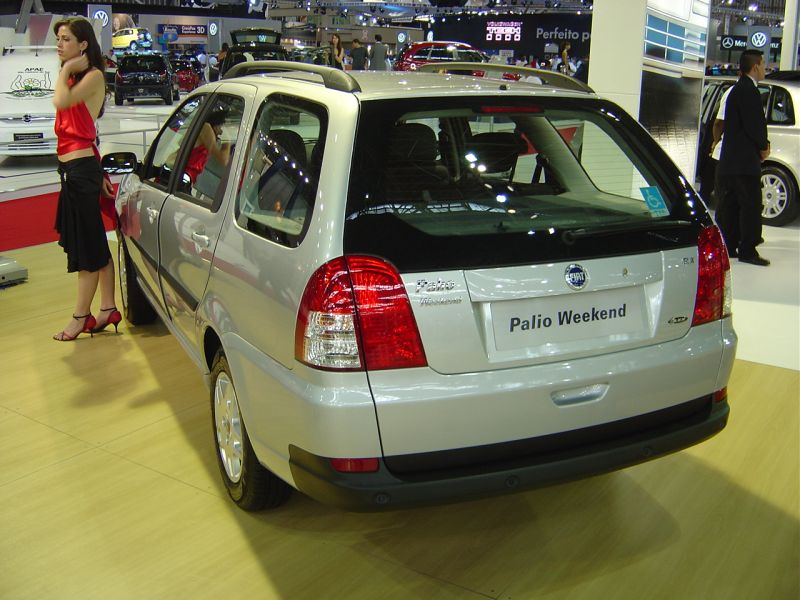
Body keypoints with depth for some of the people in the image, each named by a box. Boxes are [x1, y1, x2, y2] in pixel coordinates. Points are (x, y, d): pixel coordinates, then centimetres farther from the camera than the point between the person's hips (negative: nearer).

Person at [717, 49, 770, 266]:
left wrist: (761, 145, 8)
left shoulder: (738, 89, 18)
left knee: (731, 205, 13)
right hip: (744, 161, -10)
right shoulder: (749, 90, -14)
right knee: (751, 205, -6)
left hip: (732, 161, 10)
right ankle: (747, 251, -3)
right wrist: (764, 146, -4)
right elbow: (753, 125, -19)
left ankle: (727, 247, 19)